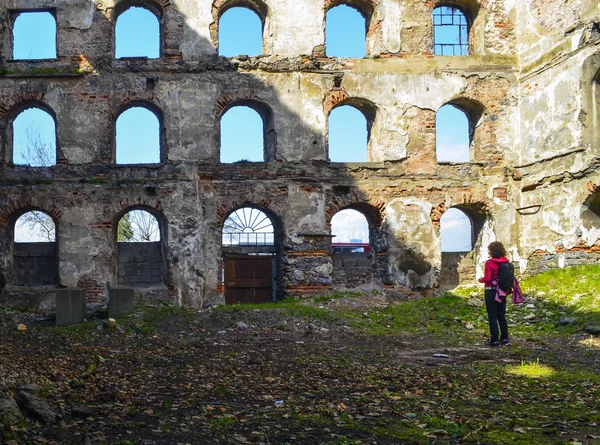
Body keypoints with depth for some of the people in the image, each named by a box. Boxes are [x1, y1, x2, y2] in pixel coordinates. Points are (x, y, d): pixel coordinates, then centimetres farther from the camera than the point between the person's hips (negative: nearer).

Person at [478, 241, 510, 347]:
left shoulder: (489, 263, -17)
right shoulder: (506, 262, 0)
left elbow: (487, 278, -20)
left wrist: (481, 280, -1)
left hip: (491, 292, -6)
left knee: (492, 316, 2)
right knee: (502, 316, 16)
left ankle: (494, 340, 3)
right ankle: (505, 339, 19)